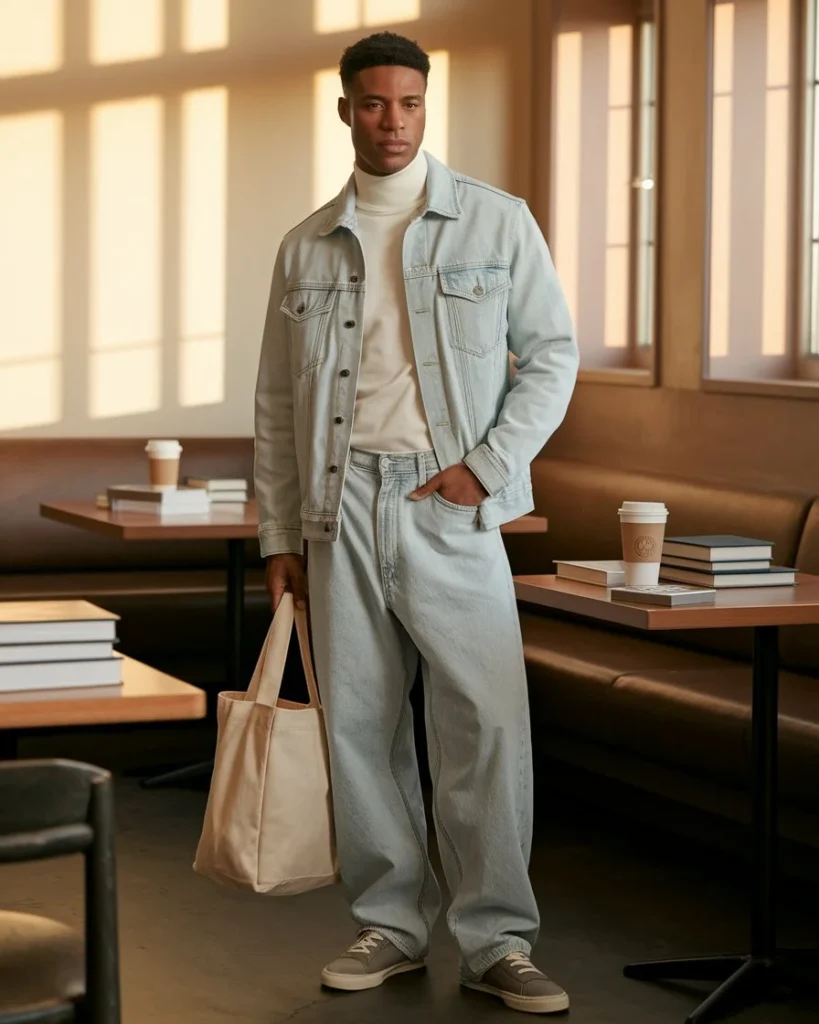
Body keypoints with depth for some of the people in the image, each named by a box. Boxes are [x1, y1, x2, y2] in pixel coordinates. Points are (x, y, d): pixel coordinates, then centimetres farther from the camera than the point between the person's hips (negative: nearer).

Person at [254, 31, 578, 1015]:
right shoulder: (306, 247, 10)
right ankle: (391, 924, 18)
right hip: (340, 505, 3)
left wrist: (490, 465, -9)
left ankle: (497, 941, 3)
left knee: (487, 722, -7)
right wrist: (278, 535, 8)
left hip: (449, 505, -2)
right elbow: (277, 402, 12)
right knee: (358, 725, 5)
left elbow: (552, 352, 3)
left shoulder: (497, 222, 3)